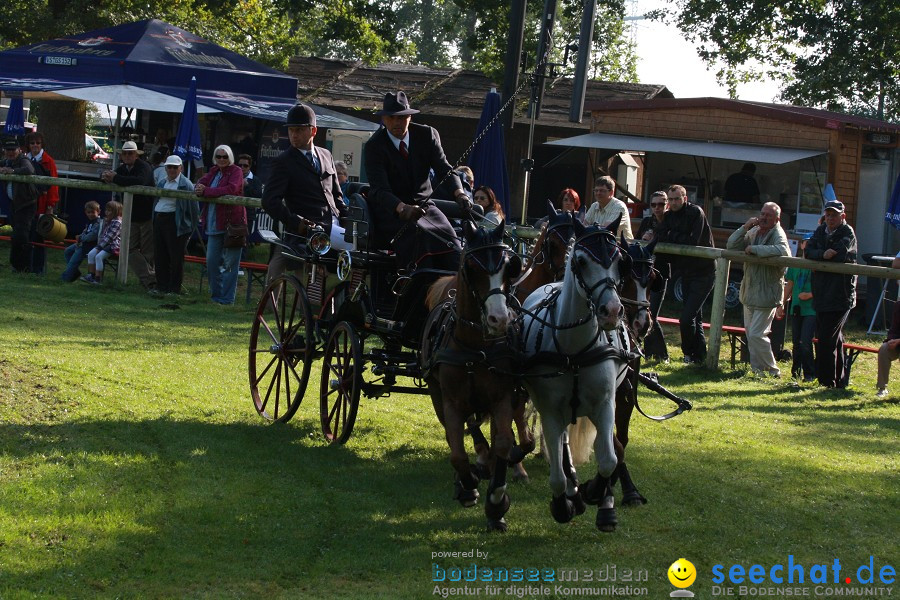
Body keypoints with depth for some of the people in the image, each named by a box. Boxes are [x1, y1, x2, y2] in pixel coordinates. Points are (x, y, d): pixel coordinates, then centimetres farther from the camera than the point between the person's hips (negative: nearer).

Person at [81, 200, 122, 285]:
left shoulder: (117, 222, -14)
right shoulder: (106, 221, 16)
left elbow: (110, 236, -19)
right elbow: (102, 234, 18)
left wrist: (101, 245, -20)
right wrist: (99, 244, 3)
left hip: (113, 245, -9)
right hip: (104, 244, 9)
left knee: (99, 256, -24)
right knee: (91, 254, -6)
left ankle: (98, 278, -21)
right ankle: (91, 275, -2)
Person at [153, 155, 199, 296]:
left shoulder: (186, 185, -6)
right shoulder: (161, 183, 15)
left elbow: (194, 208, -7)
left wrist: (190, 227, -10)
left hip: (175, 223, -7)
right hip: (158, 220, 7)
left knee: (175, 257, -2)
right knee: (160, 256, 9)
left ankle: (174, 289, 4)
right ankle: (161, 286, 17)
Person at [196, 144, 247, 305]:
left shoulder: (236, 171, -5)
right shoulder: (214, 171, 16)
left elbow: (231, 189, -21)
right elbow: (202, 183, 6)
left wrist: (206, 191, -21)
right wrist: (199, 187, -19)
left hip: (231, 222, -7)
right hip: (214, 223, 7)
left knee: (230, 263, -4)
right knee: (211, 261, 9)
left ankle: (227, 297, 1)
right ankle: (216, 294, 20)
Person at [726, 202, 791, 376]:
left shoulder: (778, 234, -13)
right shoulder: (753, 232, 8)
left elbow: (782, 250, -35)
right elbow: (731, 246, 5)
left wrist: (754, 249, -26)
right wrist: (744, 228, -9)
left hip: (767, 294, -8)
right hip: (749, 293, 8)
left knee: (756, 334, -11)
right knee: (750, 332, 13)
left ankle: (772, 370, 1)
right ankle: (757, 369, 23)